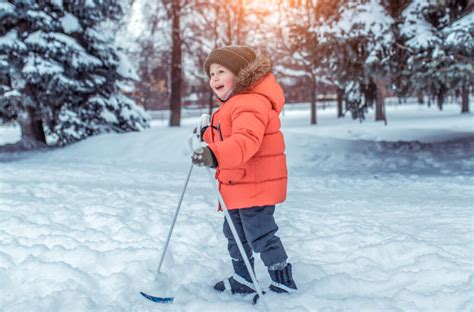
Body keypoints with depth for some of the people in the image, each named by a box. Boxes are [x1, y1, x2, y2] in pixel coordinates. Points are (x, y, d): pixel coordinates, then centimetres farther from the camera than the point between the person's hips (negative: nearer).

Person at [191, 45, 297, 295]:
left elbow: (246, 140, -39)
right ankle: (242, 280, 36)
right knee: (235, 234, 20)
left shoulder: (250, 102, -21)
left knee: (260, 236, -1)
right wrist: (208, 136, 14)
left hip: (256, 184, -11)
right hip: (237, 185, 11)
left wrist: (215, 154, -52)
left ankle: (284, 282, 15)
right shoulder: (232, 104, 15)